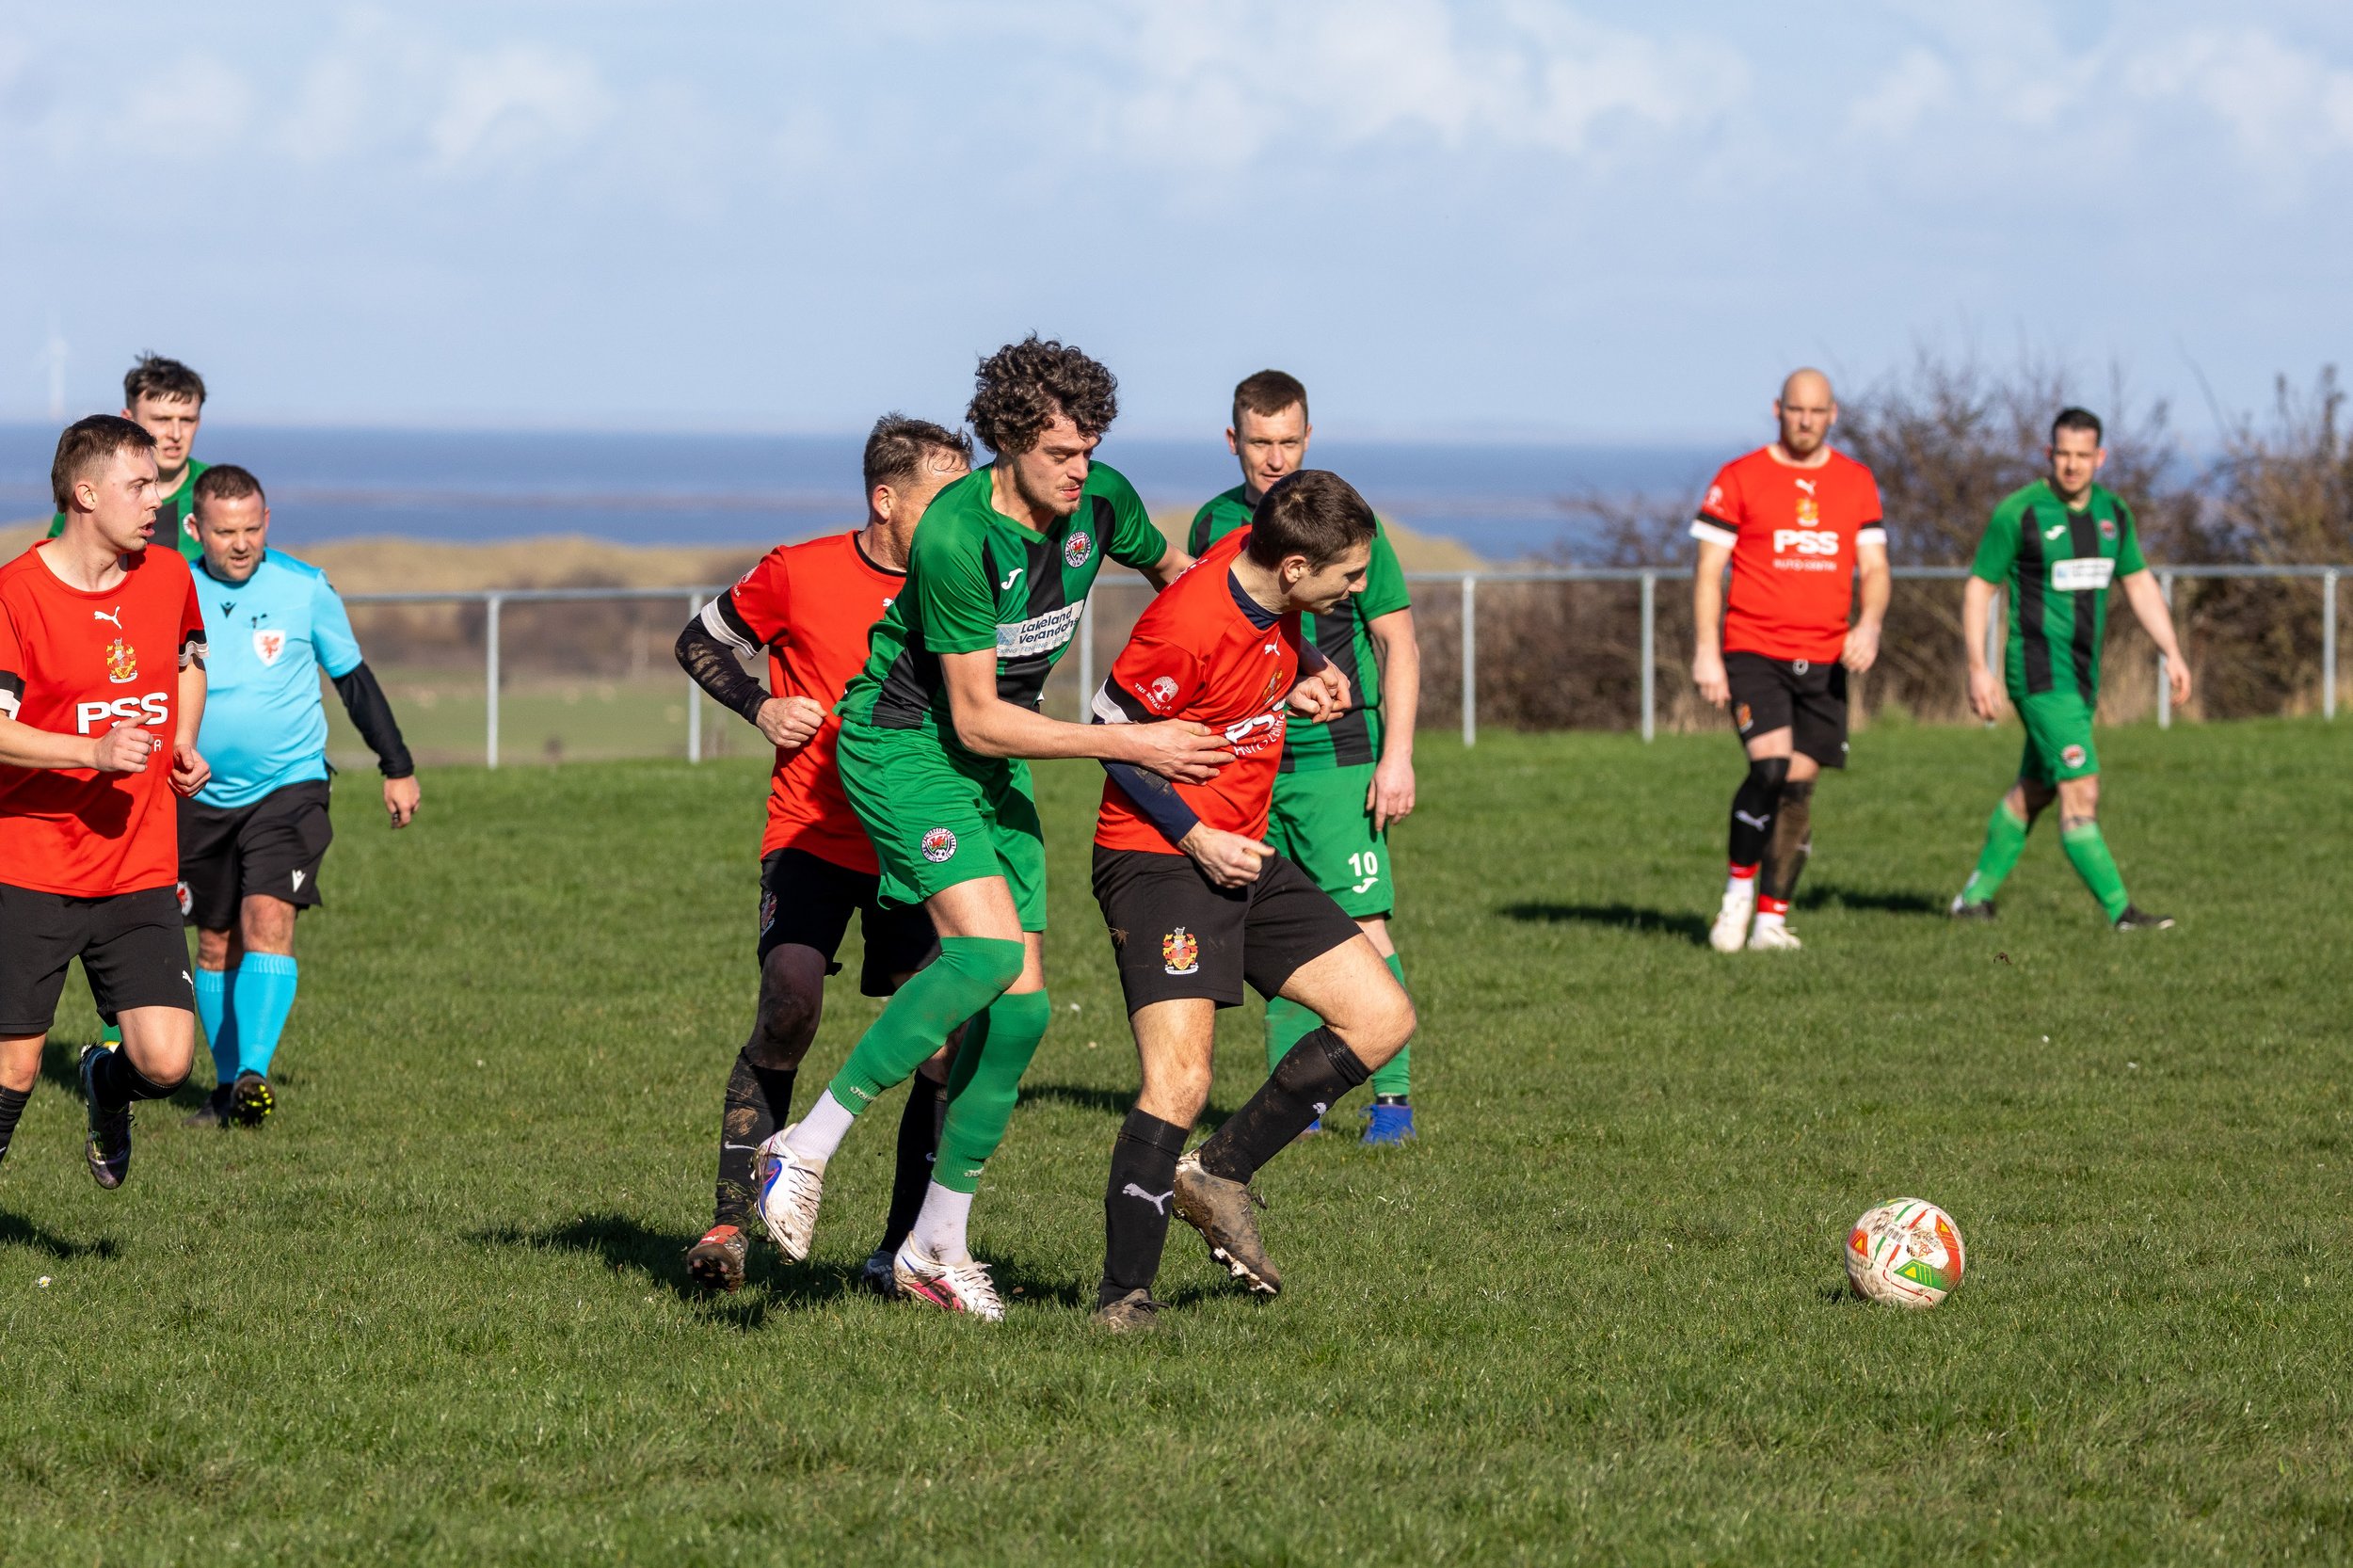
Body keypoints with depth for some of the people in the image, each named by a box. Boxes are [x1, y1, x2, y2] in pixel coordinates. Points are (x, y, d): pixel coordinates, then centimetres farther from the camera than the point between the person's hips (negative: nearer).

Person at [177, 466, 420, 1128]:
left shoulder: (304, 588, -6)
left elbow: (353, 677, 6)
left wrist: (398, 769, 10)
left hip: (290, 786, -2)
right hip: (203, 797, 2)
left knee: (268, 918, -20)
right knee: (217, 943, 8)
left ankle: (254, 1074, -26)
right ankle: (227, 1084, 21)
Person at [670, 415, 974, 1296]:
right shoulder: (800, 574, -6)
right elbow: (701, 642, 10)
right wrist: (762, 709, -6)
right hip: (813, 835, -3)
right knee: (790, 1006, -21)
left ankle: (902, 1254, 6)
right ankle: (732, 1220, -7)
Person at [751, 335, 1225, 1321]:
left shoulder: (1102, 501, -6)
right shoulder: (956, 536, -28)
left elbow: (1173, 574, 19)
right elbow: (977, 719, -23)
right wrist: (1128, 744, -24)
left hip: (995, 760, 7)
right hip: (904, 744, -7)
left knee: (1022, 1004, 0)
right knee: (987, 949, -28)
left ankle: (935, 1247, 10)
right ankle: (805, 1150, -20)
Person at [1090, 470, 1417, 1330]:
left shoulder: (1261, 560, -2)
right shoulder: (1187, 630, -25)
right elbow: (1109, 732, -14)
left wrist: (1303, 674, 5)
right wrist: (1194, 834, -16)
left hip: (1246, 857, 9)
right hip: (1158, 862, -9)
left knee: (1382, 1018, 2)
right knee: (1179, 1083, -19)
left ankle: (1218, 1176, 10)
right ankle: (1123, 1297, -7)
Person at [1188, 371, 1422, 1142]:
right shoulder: (1215, 522, 8)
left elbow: (1398, 642, -3)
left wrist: (1398, 757, -9)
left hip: (1337, 756, -4)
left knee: (1362, 927, -9)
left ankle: (1393, 1095, -5)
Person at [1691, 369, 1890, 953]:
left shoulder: (1857, 483, 10)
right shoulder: (1739, 479, -1)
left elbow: (1874, 566, 10)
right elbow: (1708, 569, -1)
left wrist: (1869, 624, -10)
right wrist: (1706, 652, -10)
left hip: (1825, 662, 4)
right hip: (1753, 652, -4)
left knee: (1799, 787, 2)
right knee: (1771, 765, -21)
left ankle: (1771, 920, 9)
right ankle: (1739, 892, -4)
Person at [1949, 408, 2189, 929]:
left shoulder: (2112, 512, 7)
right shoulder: (2018, 513, -11)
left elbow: (2139, 583, 16)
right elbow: (1978, 588, -5)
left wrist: (2172, 653, 7)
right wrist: (1978, 668, -12)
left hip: (2083, 673, 7)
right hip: (2040, 670, -7)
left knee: (2034, 790, 14)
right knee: (2081, 792, -13)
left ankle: (1975, 896, 26)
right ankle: (2120, 911, -14)